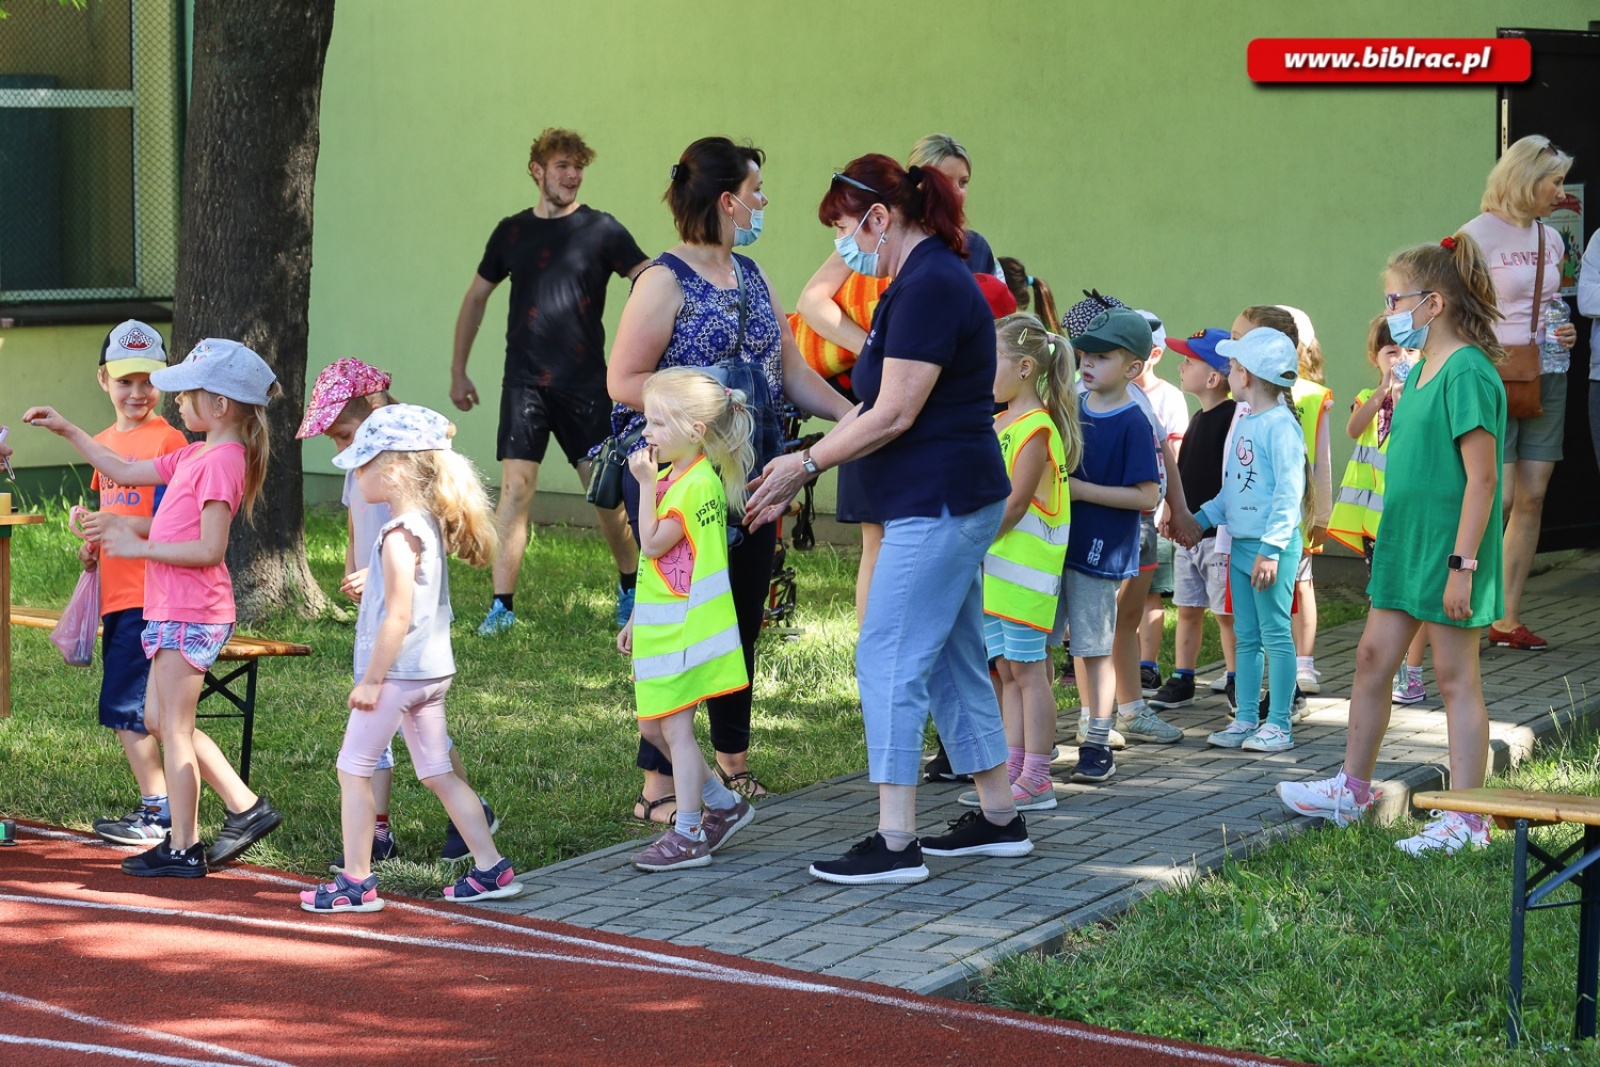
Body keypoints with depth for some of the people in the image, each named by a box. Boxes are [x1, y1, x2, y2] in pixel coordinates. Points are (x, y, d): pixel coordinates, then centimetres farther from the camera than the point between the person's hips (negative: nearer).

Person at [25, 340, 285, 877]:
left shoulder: (222, 461, -17)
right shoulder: (194, 456, 14)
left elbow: (209, 550, -22)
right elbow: (125, 472, 24)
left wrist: (139, 546, -17)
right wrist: (67, 430, 21)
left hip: (192, 614, -10)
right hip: (172, 608, 10)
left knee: (174, 728, -2)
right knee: (161, 721, 15)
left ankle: (183, 849, 6)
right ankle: (246, 807, 17)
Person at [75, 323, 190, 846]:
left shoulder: (168, 440, -10)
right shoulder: (105, 441, 16)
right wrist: (92, 542, 10)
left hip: (150, 594, -9)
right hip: (116, 595, 9)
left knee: (126, 705, -10)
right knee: (126, 709, 11)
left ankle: (159, 813, -3)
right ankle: (157, 808, 18)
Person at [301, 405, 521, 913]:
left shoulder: (399, 535, -18)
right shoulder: (430, 525, 9)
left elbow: (398, 616, -21)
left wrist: (371, 680, -18)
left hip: (398, 672, -9)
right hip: (433, 670, 9)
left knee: (353, 770, 1)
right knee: (438, 774, 13)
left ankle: (356, 881, 4)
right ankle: (491, 868, 13)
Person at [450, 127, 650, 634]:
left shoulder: (601, 230, 0)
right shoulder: (511, 232, 9)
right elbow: (476, 297, 19)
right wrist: (458, 370, 16)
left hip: (584, 382, -2)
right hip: (524, 382, 2)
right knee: (514, 488, -6)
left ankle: (630, 588, 21)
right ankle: (502, 605, -3)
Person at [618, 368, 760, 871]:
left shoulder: (697, 483, -16)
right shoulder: (672, 476, 13)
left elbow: (652, 543, -19)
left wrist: (646, 484, -16)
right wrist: (636, 620, 22)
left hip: (685, 630, -10)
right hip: (663, 627, 10)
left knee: (674, 727, -5)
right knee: (654, 727, 12)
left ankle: (687, 836, 1)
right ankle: (725, 805, 24)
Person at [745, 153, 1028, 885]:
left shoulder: (929, 286, -17)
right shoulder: (924, 281, 15)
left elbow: (894, 415, -20)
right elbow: (873, 408, 16)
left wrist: (806, 464, -8)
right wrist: (801, 474, 10)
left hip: (938, 507, -11)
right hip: (948, 503, 11)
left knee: (889, 661, -9)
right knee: (952, 661, 15)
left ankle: (896, 843, -9)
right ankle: (999, 819, 23)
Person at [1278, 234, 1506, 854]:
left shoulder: (1468, 373, -18)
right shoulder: (1422, 371, 11)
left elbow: (1481, 477, -21)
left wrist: (1463, 564, -23)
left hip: (1447, 549, -9)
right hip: (1403, 545, 9)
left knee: (1455, 676, -2)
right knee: (1373, 657, 13)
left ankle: (1465, 821, 5)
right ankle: (1351, 791, 26)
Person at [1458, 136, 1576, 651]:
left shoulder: (1550, 238, 13)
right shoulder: (1479, 234, -8)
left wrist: (1564, 334, 6)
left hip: (1545, 378, 7)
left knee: (1532, 499, 4)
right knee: (1497, 499, -11)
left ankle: (1508, 619, 9)